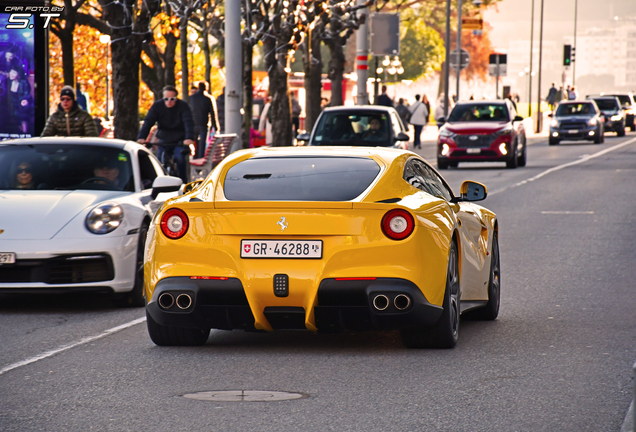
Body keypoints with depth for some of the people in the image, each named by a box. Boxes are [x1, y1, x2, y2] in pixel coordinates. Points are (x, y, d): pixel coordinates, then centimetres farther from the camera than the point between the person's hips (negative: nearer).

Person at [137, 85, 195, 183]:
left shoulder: (183, 106, -12)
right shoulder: (157, 106, -6)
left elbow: (188, 123, -25)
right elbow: (148, 122, -17)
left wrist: (189, 138, -44)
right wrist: (141, 137, -33)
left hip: (179, 141, -3)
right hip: (163, 140, 3)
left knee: (179, 158, -25)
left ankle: (183, 183, -14)